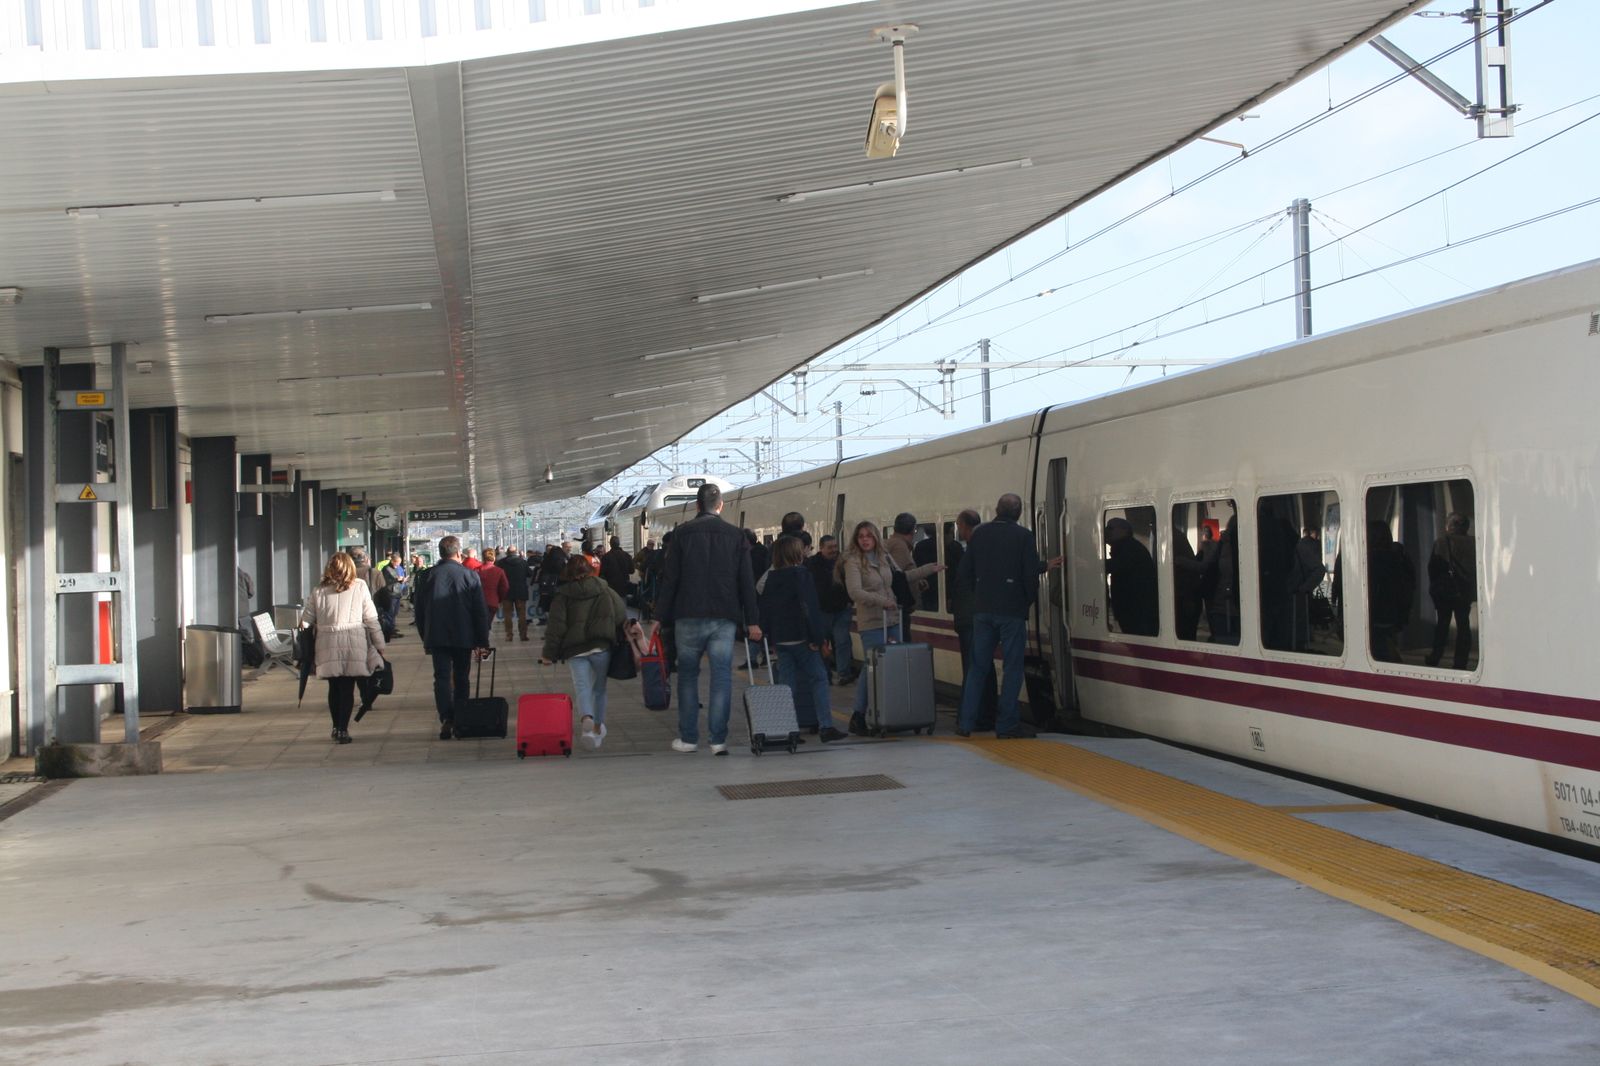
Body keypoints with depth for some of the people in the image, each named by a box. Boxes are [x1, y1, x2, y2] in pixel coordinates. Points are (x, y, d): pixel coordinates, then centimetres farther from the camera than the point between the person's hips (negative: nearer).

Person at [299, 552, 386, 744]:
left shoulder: (318, 591, 5)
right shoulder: (360, 587, 1)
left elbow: (305, 621, 8)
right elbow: (371, 619, 2)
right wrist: (380, 645, 8)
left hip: (327, 645, 2)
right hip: (353, 643, -2)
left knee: (334, 687, 14)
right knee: (347, 688, 1)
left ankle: (336, 728, 20)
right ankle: (342, 729, -4)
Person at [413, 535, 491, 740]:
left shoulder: (428, 575, 0)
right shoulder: (470, 575, -5)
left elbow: (419, 609, 7)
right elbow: (480, 612, -4)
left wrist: (425, 637, 17)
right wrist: (482, 642, 2)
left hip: (436, 636, 0)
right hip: (463, 636, 0)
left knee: (442, 677, 0)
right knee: (461, 677, 12)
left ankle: (446, 719, -16)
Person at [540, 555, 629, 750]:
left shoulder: (562, 595, 6)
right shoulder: (605, 590, 13)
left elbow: (556, 626, -2)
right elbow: (622, 615, 7)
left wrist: (549, 653, 0)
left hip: (575, 649, -2)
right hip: (601, 646, 2)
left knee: (582, 686, -9)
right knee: (599, 687, 18)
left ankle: (586, 718, -37)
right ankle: (598, 727, 25)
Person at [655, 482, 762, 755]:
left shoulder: (682, 533, 0)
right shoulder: (736, 535, 5)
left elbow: (670, 578, -2)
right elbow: (746, 581, 6)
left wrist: (662, 617, 3)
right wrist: (752, 620, 9)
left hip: (689, 616, -1)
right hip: (724, 617, 1)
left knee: (687, 676, 11)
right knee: (722, 677, 2)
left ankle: (688, 738, 12)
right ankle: (718, 740, -2)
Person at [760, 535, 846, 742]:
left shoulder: (771, 578, 9)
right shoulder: (801, 574, -11)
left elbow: (764, 608, 12)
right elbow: (810, 607, -16)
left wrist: (768, 633, 18)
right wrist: (818, 637, -15)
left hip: (779, 637, 6)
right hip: (800, 637, -6)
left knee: (786, 683, 10)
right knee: (818, 678, -1)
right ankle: (825, 726, -9)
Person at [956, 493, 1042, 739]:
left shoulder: (979, 533, 5)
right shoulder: (1023, 536, -7)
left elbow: (964, 572, 7)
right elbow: (1031, 574, -10)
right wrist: (1029, 600, 7)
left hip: (982, 609, 4)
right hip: (1012, 611, -4)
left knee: (978, 667, 11)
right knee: (1013, 668, 3)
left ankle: (966, 722, 10)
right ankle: (1006, 724, 2)